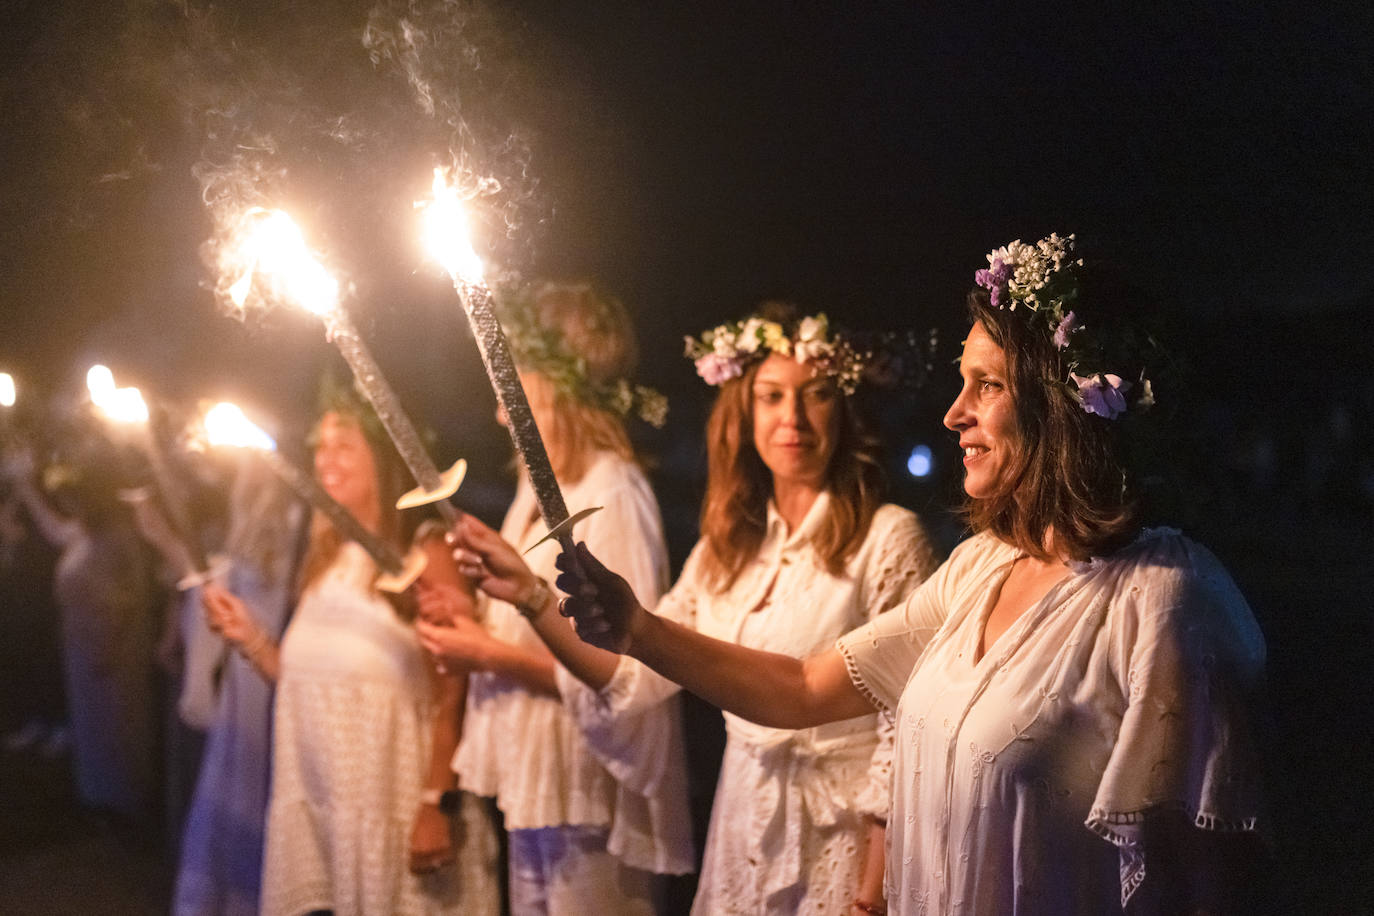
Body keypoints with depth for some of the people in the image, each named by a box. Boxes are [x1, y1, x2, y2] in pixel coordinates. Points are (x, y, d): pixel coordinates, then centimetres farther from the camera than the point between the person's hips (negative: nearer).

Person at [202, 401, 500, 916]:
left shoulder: (424, 556, -9)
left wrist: (436, 805, -17)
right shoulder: (325, 563, 14)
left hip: (392, 810, -6)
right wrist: (248, 638, 5)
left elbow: (450, 700, -13)